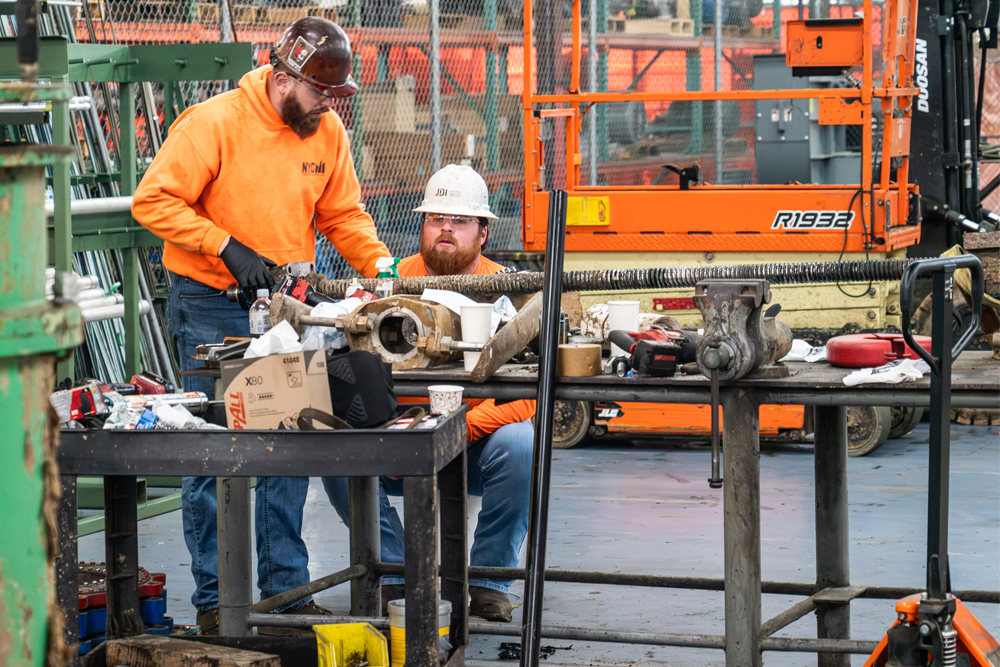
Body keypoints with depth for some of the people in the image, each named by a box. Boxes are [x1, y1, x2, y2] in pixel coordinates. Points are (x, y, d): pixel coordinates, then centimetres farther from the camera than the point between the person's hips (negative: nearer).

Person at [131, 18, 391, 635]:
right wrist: (227, 247, -20)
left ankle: (286, 588, 15)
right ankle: (215, 597, 6)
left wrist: (382, 268, -6)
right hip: (212, 311, -5)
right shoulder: (214, 123, -14)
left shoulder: (328, 134, 4)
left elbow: (344, 214, 11)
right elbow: (153, 201, -14)